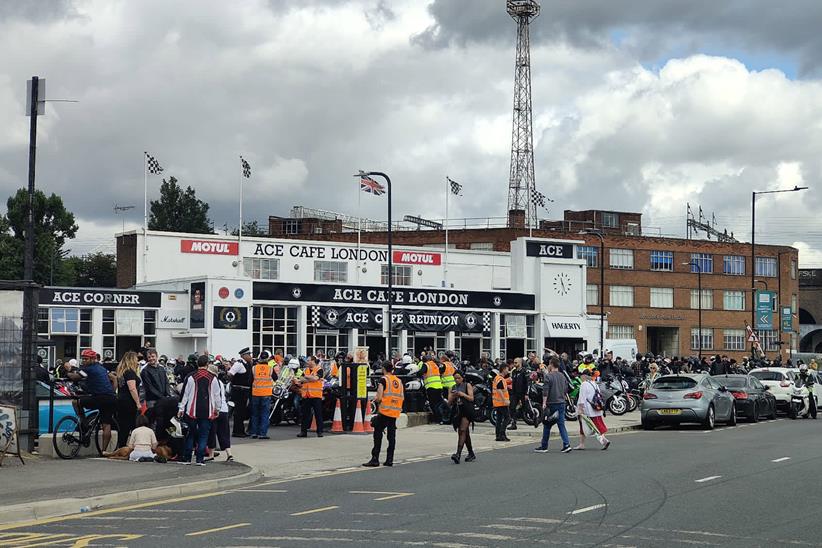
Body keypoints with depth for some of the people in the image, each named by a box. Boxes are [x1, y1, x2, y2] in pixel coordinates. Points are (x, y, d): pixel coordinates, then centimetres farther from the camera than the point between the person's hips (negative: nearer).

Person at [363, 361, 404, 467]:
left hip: (384, 411, -6)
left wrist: (376, 400, 7)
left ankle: (375, 459, -6)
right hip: (395, 412, 6)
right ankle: (389, 460, 10)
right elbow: (402, 397, 14)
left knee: (378, 435, -2)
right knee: (392, 436, 9)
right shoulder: (398, 381, 13)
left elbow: (379, 397, -13)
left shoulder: (384, 380, -6)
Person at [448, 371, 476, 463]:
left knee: (462, 431, -18)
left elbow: (471, 398, -4)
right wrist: (453, 397, -11)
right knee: (465, 432, 13)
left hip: (467, 411, -5)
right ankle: (471, 454, 24)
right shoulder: (452, 388, 13)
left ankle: (458, 454, -28)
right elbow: (449, 403, 9)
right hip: (457, 412, 5)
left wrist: (463, 395, -19)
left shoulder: (467, 385, 4)